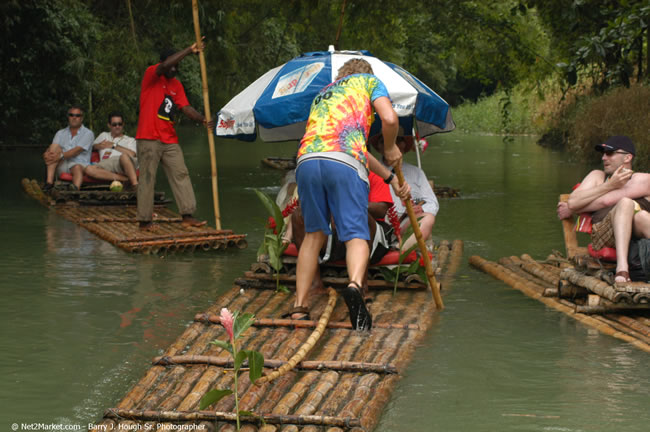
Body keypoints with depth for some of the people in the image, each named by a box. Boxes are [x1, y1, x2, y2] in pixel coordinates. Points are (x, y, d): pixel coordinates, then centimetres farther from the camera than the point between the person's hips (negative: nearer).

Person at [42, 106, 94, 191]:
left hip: (79, 163, -4)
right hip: (62, 167, 4)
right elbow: (53, 147, 3)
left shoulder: (88, 133, 6)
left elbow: (77, 150, -10)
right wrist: (46, 154, -22)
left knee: (77, 168, -38)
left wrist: (61, 156, -25)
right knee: (55, 148, -20)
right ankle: (49, 182, -33)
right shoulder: (61, 133, 22)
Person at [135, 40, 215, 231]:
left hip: (170, 140, 7)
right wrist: (189, 50, -24)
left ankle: (188, 216, 1)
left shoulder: (176, 85, 15)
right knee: (147, 178, -4)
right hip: (149, 139, -7)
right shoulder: (151, 75, -4)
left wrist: (203, 119, -15)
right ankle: (144, 220, 2)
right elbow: (165, 66, -25)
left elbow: (186, 108, 4)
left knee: (181, 174, 0)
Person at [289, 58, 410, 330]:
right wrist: (391, 149, 24)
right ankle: (355, 285, -34)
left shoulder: (323, 94, 40)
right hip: (344, 164, -5)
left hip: (307, 160, 5)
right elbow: (389, 119, 4)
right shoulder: (369, 81, 25)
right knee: (356, 234, -5)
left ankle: (299, 307, 11)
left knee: (314, 234, 16)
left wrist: (391, 178, 41)